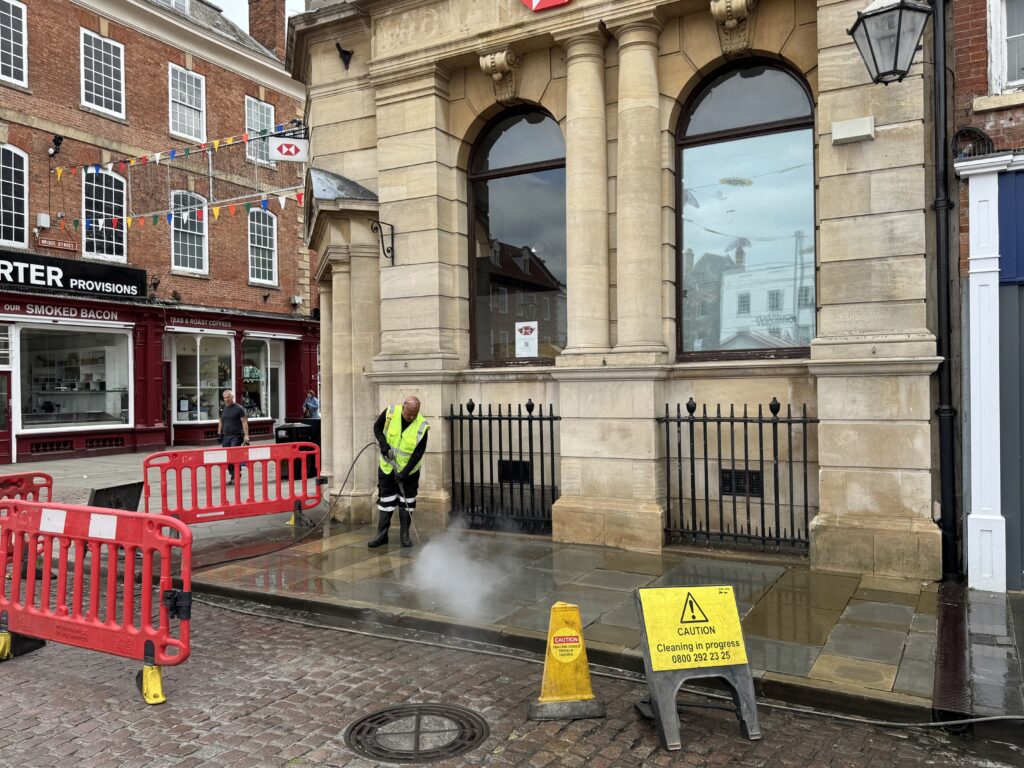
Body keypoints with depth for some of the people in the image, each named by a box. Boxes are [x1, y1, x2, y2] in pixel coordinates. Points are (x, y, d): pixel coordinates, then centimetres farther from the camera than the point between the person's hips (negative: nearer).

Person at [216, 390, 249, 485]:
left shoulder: (239, 408, -2)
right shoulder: (222, 408, 12)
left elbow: (244, 422, -5)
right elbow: (220, 421, 21)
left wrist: (246, 435, -12)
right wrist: (219, 433, 13)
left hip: (236, 436, -5)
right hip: (225, 436, 5)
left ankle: (236, 477, -7)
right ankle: (232, 475, 13)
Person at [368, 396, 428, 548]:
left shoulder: (421, 427, -23)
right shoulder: (390, 413, -19)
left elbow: (418, 454, -20)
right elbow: (377, 427, -1)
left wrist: (404, 473, -24)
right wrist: (383, 443, -17)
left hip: (409, 469, -1)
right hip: (387, 466, 1)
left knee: (407, 500, 7)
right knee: (385, 499, 6)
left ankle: (404, 534, 19)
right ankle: (382, 534, 14)